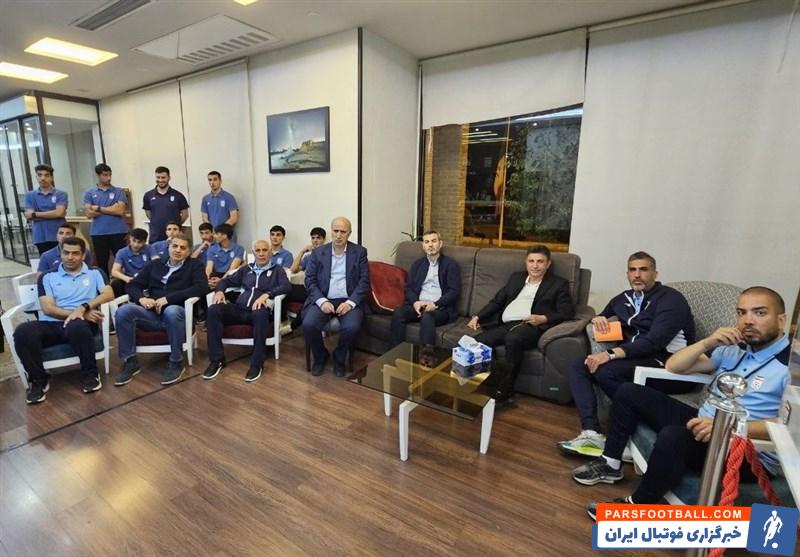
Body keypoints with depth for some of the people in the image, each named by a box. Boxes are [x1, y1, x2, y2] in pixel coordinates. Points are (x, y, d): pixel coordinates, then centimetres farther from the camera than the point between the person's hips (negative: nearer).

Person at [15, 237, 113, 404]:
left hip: (81, 323, -2)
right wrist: (80, 313, -10)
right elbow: (47, 308, 4)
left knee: (77, 326, -38)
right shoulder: (48, 277, 16)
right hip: (51, 324, 2)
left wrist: (83, 307, -15)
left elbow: (109, 294, -1)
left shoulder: (95, 273, 15)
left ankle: (90, 374, -15)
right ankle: (38, 380, -8)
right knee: (23, 332, -29)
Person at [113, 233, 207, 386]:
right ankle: (130, 362, -10)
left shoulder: (194, 265, 7)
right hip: (152, 314, 4)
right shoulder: (155, 264, 20)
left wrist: (168, 298, -16)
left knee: (171, 311, -38)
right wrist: (141, 298, -7)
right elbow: (133, 285, 18)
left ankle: (176, 362, -21)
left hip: (177, 312, -4)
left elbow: (201, 288, -10)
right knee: (124, 311, -23)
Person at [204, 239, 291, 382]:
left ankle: (256, 363, -27)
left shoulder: (277, 270, 11)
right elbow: (227, 280, 25)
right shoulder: (246, 269, 24)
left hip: (260, 311, -4)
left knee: (260, 313, -40)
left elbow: (286, 286, -6)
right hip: (240, 309, 4)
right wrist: (220, 290, 1)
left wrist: (266, 294, -22)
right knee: (214, 310, -23)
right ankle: (217, 359, -16)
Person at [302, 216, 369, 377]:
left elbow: (364, 281, -1)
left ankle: (339, 358, 3)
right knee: (308, 325, -25)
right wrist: (322, 301, -14)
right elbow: (310, 280, 2)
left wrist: (350, 302, -15)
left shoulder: (359, 252, 4)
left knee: (352, 327, -30)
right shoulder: (318, 252, 7)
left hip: (348, 301, -1)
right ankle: (320, 357, 6)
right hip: (323, 300, 1)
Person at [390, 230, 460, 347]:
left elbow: (454, 291, -3)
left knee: (427, 317, -37)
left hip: (441, 308, -3)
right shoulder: (417, 264, 19)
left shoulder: (451, 265, 5)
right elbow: (409, 287, 12)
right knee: (397, 313, -26)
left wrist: (435, 304, -16)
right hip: (418, 305, 4)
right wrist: (415, 302, -10)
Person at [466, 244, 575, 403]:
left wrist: (544, 318, -13)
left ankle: (504, 391, -23)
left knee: (512, 339, -39)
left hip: (530, 327, -4)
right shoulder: (516, 277, 27)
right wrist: (478, 317, 12)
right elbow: (497, 301, 25)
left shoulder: (558, 284, 14)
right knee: (477, 342, -25)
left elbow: (567, 312, 4)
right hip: (504, 325, 5)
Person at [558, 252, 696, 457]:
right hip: (634, 358, 8)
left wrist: (611, 354, -30)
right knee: (578, 367, -8)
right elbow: (603, 315, 32)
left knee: (604, 370, -30)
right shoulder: (624, 298, 14)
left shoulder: (670, 299, -8)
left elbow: (654, 341, -22)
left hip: (668, 366, -8)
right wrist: (598, 319, 6)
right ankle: (591, 432, -22)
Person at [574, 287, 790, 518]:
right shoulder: (734, 349, 12)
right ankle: (611, 463, 9)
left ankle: (637, 507, -12)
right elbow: (673, 366, 11)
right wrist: (707, 343, -4)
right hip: (704, 426, 8)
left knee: (673, 436, -38)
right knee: (629, 392, 3)